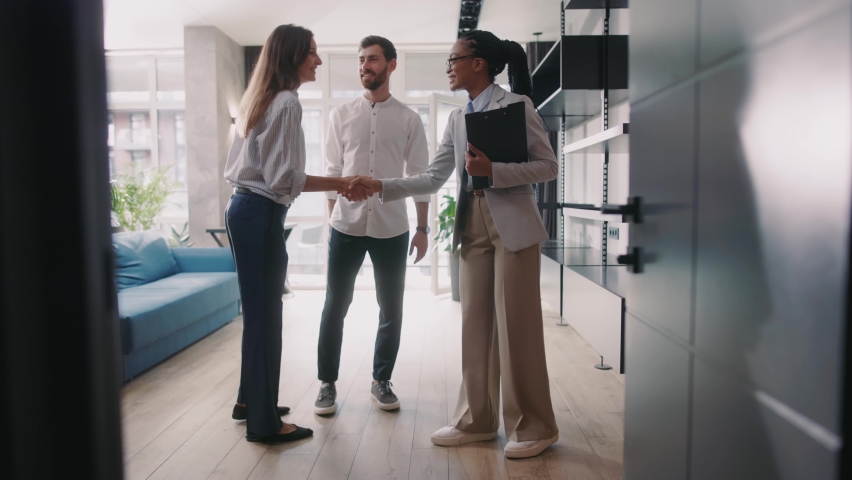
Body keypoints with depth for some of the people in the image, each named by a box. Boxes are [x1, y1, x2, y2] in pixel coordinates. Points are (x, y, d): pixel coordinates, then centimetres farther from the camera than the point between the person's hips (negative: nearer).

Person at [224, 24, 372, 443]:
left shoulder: (261, 99, 17)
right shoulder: (287, 102, -13)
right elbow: (284, 178, -20)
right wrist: (342, 183, -15)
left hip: (244, 210, 10)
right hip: (261, 216, -10)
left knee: (257, 311, 17)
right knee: (265, 315, -3)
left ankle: (249, 400, 31)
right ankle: (263, 422, 8)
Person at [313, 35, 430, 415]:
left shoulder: (409, 119, 3)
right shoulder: (342, 115, 6)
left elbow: (420, 176, 4)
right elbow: (332, 171, 6)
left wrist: (422, 228, 1)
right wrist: (332, 219, 2)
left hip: (392, 228, 0)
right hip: (346, 226, 0)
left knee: (391, 310, 9)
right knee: (335, 307, 6)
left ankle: (381, 381, 26)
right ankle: (327, 383, 21)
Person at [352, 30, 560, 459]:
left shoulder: (516, 104, -5)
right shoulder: (458, 118, 13)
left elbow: (548, 165, -7)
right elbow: (432, 179, 9)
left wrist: (493, 171, -19)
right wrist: (380, 187, -1)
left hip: (513, 225, -6)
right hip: (473, 227, 6)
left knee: (516, 326, -1)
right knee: (475, 324, 8)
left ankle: (533, 427, 14)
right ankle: (477, 420, 21)